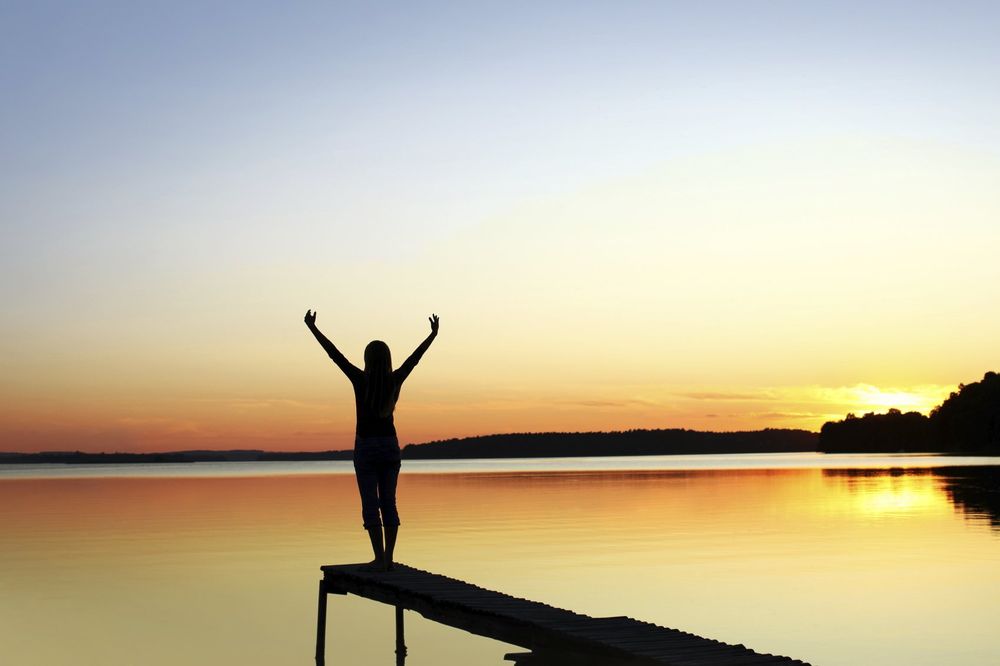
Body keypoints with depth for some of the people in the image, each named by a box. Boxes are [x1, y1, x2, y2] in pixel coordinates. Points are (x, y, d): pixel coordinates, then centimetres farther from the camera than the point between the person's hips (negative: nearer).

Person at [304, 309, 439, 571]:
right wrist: (433, 334, 23)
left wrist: (313, 328, 0)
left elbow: (334, 353, -7)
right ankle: (388, 558, 7)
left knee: (370, 504, -1)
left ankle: (379, 558, -4)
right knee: (388, 502, 7)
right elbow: (415, 357, 10)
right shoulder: (395, 380, -3)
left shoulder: (360, 380, -12)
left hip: (366, 448, -4)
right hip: (390, 446, 4)